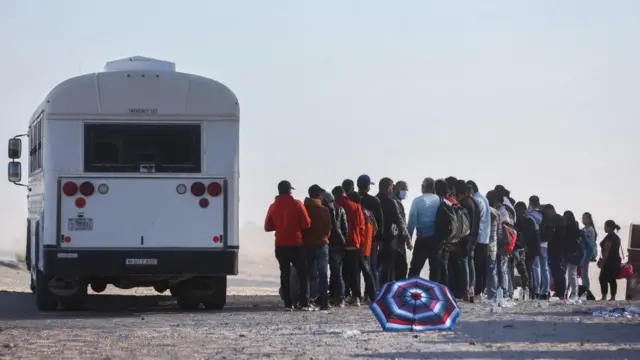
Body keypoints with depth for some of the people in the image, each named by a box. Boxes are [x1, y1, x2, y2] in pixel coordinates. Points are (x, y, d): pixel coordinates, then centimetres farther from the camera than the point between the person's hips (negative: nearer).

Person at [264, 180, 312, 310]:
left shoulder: (273, 207, 3)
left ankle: (288, 303, 1)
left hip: (280, 246, 3)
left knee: (285, 274, 7)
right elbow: (306, 224, -8)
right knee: (303, 273, 3)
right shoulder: (297, 204, -7)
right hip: (296, 245, -3)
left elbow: (267, 227, 10)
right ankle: (304, 303, -5)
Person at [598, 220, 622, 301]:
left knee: (603, 279, -6)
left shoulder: (609, 237, -16)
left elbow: (607, 251, -19)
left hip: (609, 261, -9)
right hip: (616, 260, 9)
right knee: (612, 279, 11)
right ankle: (613, 297, 11)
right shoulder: (616, 237, 15)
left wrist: (602, 261, -16)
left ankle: (604, 297, -9)